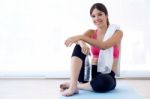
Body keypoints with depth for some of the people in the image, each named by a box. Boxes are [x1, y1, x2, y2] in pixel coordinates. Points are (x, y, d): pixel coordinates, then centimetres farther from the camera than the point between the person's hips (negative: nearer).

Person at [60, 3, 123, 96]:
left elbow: (104, 46, -23)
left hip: (106, 76, -2)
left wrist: (81, 37, -33)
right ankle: (73, 86, -31)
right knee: (79, 47, -21)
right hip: (91, 73, 3)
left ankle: (77, 85, -13)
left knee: (105, 82, -40)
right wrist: (82, 43, -40)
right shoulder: (91, 32, 9)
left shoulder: (117, 33, -2)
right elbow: (79, 40, -15)